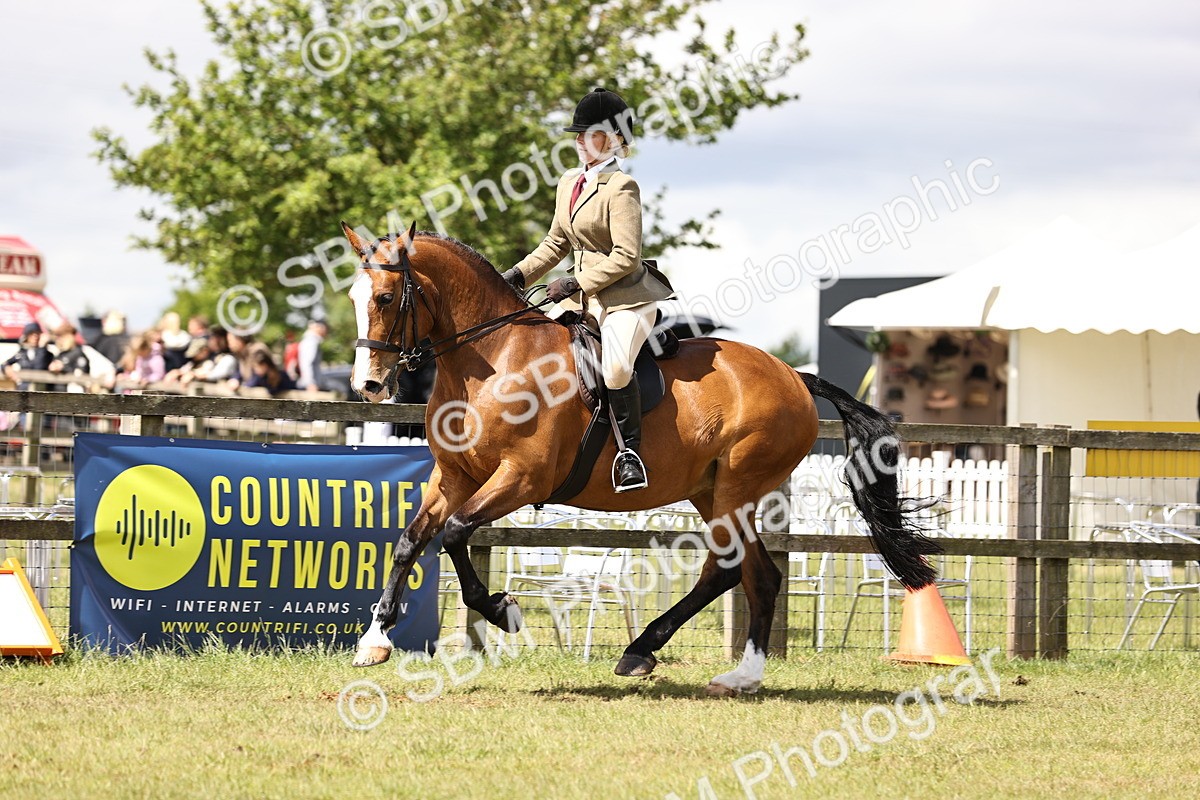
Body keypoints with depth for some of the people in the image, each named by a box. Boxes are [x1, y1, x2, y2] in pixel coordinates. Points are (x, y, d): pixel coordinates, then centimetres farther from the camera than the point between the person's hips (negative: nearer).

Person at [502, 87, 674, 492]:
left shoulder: (621, 188, -13)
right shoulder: (569, 182, 12)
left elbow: (626, 256, -18)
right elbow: (557, 243, 22)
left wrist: (576, 283, -19)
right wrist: (520, 274, 9)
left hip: (626, 297, -9)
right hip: (582, 296, 9)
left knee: (615, 366, -32)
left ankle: (630, 453, -20)